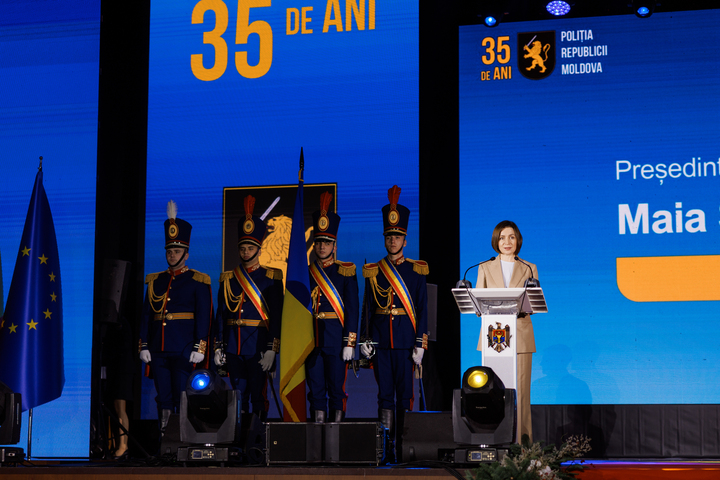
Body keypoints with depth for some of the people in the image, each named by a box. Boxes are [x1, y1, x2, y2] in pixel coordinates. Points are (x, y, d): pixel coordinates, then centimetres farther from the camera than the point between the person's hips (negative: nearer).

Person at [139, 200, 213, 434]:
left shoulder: (198, 281, 1)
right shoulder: (155, 281, 14)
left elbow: (204, 316, -4)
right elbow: (146, 314, 14)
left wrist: (200, 348, -11)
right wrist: (143, 345, 7)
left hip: (184, 350, -4)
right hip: (158, 350, 4)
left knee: (182, 399, -5)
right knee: (163, 399, 6)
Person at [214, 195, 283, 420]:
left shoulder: (271, 278, 0)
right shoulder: (228, 279, 11)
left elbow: (277, 317, -4)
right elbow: (221, 315, 12)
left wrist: (271, 350, -11)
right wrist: (218, 348, 7)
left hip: (258, 346, -3)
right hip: (233, 347, 4)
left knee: (258, 397, -3)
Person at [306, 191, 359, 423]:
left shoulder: (346, 272, 2)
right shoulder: (305, 273, 11)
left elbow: (352, 309, -2)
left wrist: (350, 342, -9)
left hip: (336, 341, -3)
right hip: (311, 340, 3)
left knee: (337, 388, -1)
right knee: (316, 390, 4)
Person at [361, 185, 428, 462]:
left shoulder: (416, 271, 4)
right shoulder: (373, 272, 9)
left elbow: (422, 310, 2)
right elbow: (367, 309, 11)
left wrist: (420, 344, -5)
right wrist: (365, 341, 2)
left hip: (405, 340, -2)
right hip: (380, 341, 2)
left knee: (405, 394, -2)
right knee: (385, 394, 2)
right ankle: (386, 445, 6)